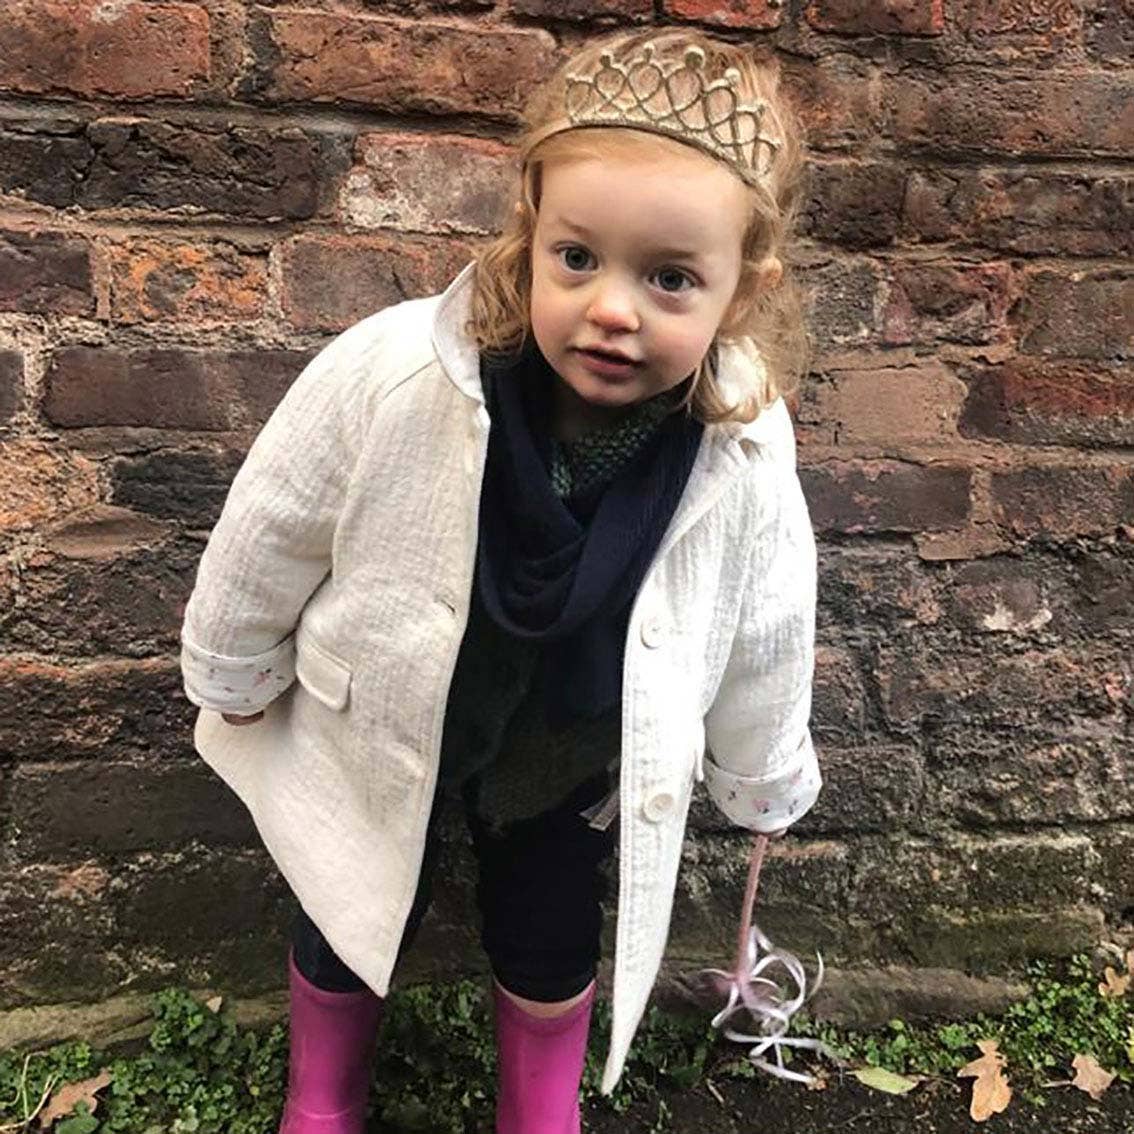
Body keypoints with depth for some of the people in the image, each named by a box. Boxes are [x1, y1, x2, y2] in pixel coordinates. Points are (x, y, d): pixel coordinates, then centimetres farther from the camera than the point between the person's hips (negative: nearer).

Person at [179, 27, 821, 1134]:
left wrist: (760, 779, 8)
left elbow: (762, 643, -8)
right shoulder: (390, 376, -35)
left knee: (549, 948, 23)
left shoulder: (747, 462, -27)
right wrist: (233, 679, -1)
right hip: (376, 727, 0)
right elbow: (271, 531, -16)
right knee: (350, 927, 25)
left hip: (576, 769, 1)